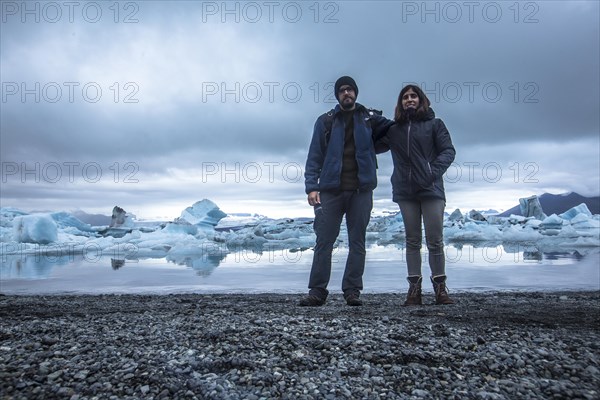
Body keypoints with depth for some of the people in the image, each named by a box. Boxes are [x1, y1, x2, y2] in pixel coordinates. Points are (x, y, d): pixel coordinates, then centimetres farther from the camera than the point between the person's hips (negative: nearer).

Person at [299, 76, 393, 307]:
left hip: (361, 190, 1)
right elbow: (314, 157, 5)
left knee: (357, 242, 3)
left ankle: (352, 290, 10)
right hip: (331, 190, -1)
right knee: (324, 241, -1)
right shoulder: (326, 121, 9)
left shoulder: (369, 119, 13)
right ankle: (317, 291, 5)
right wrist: (312, 187, -6)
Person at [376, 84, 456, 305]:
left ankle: (440, 287, 8)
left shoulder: (434, 124, 7)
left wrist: (434, 172, -15)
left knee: (435, 241, -2)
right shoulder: (393, 129, 14)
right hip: (405, 191, 2)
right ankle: (414, 288, 8)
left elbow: (448, 151, 0)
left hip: (431, 189, -2)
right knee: (412, 241, 5)